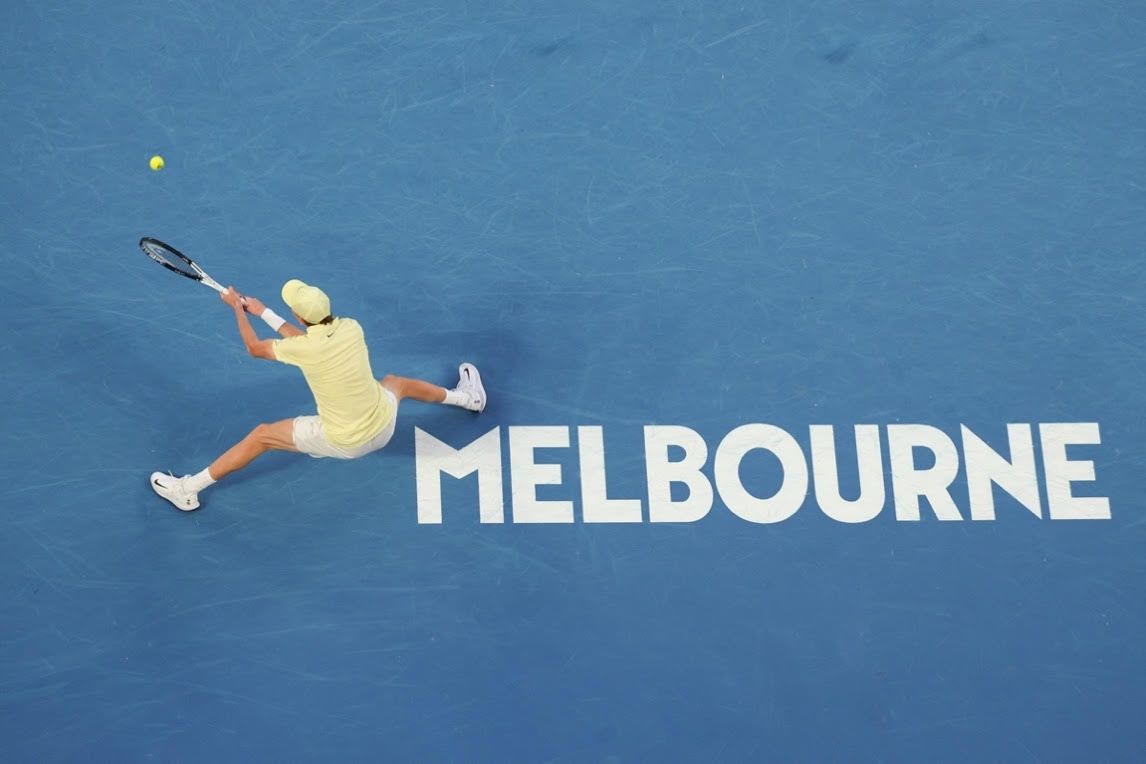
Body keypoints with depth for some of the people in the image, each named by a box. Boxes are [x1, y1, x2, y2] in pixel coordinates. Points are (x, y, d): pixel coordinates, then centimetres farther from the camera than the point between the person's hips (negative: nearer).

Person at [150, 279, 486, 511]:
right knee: (395, 382, 38)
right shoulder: (352, 327, -12)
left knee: (261, 436, 7)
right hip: (384, 425, 5)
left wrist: (237, 308, 10)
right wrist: (263, 312, 12)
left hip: (343, 443, -5)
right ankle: (466, 397, 61)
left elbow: (255, 348, -5)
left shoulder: (304, 349, -26)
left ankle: (188, 489, 11)